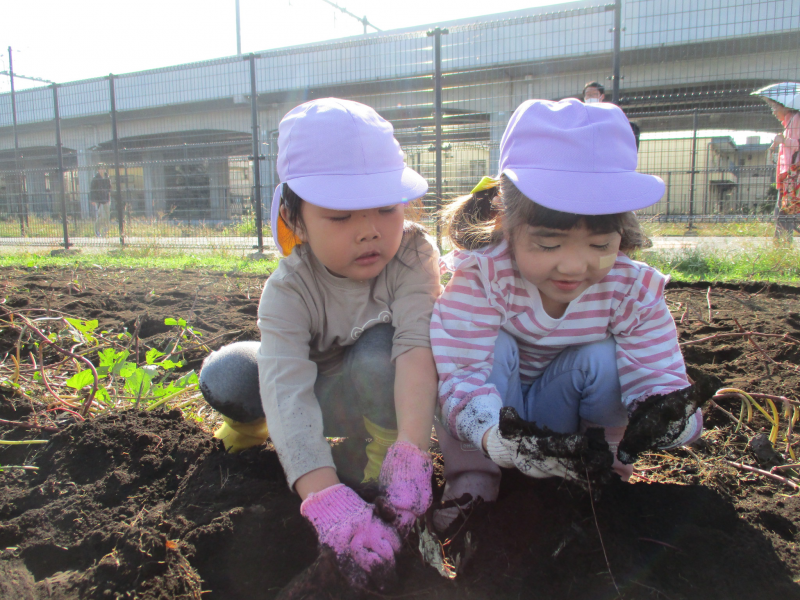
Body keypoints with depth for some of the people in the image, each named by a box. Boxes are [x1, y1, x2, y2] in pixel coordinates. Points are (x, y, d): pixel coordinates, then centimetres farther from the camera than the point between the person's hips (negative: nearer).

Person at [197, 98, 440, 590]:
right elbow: (288, 390, -41)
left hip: (392, 400, -1)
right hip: (320, 399, 2)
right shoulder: (288, 291, -27)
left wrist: (411, 452, -52)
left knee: (378, 352, -35)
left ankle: (386, 455, -11)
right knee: (225, 377, -21)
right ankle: (256, 426, 13)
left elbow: (417, 343, -38)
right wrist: (327, 499, -55)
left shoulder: (412, 252, -26)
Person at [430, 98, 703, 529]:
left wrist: (666, 409, -47)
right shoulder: (480, 275, -31)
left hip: (562, 414, 2)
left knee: (602, 359, -27)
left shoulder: (634, 289, -21)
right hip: (494, 410, -1)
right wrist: (500, 439, -57)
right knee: (496, 347, -32)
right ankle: (471, 479, -15)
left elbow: (656, 374, -22)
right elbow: (463, 376, -37)